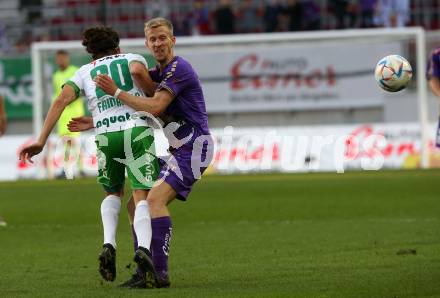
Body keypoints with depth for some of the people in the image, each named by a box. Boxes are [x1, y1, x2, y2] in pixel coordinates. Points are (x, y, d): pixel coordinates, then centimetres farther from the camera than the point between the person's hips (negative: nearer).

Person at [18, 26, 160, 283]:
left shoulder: (85, 72, 24)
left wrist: (41, 141, 4)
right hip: (137, 129, -2)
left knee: (113, 193, 24)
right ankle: (143, 247, -29)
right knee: (142, 197, -3)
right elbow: (137, 71, -8)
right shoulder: (133, 58, 19)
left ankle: (109, 245, 1)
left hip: (105, 136, 2)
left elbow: (61, 101, 8)